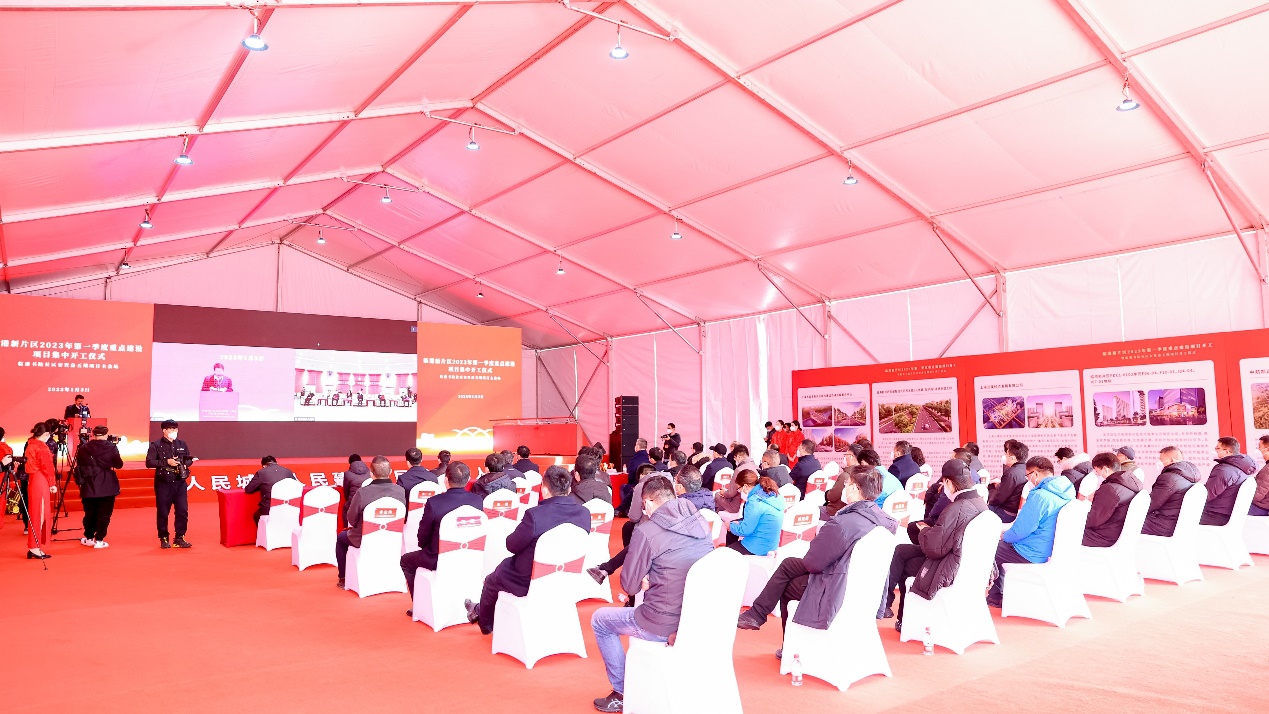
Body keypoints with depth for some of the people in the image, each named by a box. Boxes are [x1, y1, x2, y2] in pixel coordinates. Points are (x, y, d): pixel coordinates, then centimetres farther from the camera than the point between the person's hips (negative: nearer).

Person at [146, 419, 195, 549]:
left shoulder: (182, 444, 9)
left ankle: (179, 538, 11)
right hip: (163, 483, -3)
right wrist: (166, 462, -18)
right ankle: (164, 539, 17)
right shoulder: (156, 445, -3)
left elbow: (189, 459, 16)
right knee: (163, 512, 5)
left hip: (180, 482, 3)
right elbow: (149, 462, -10)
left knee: (183, 511, 1)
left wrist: (184, 465, -5)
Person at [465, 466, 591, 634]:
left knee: (491, 580, 27)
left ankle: (484, 622, 53)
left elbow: (511, 545, -16)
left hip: (531, 581, -5)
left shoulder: (535, 514, -29)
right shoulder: (584, 513, -13)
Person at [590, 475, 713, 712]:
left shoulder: (646, 531, -17)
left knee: (599, 620, 20)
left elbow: (629, 586, -7)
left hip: (664, 626, -6)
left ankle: (622, 692, 25)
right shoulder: (701, 523, 2)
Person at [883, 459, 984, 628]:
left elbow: (934, 548, -24)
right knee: (899, 551, 17)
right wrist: (930, 528, 5)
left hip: (948, 572, -8)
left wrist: (924, 530, -6)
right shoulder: (981, 503, 0)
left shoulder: (957, 509, -27)